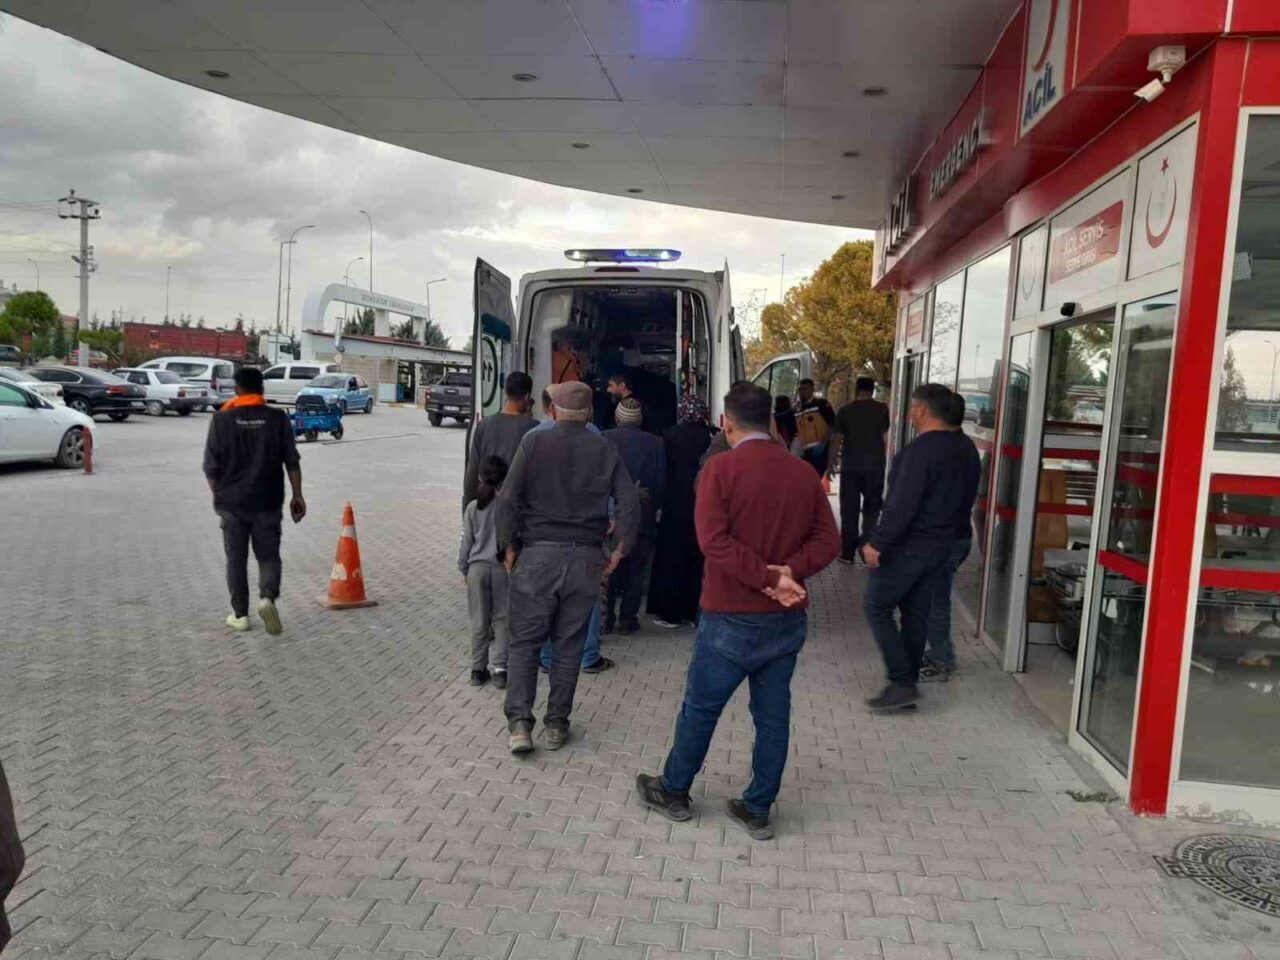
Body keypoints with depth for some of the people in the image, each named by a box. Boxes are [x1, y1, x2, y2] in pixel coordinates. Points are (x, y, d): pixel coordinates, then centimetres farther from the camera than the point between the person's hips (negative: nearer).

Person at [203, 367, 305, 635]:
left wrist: (219, 495, 12)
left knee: (236, 559, 12)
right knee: (269, 556, 10)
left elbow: (210, 467, -2)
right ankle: (268, 598, -14)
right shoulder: (278, 418, -4)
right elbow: (292, 461, -3)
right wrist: (297, 495, 4)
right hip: (267, 502, 0)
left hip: (231, 502, 0)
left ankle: (239, 615, 16)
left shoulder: (221, 419, -5)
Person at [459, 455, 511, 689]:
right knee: (502, 620, 7)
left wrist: (463, 569, 14)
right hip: (503, 567, -1)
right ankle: (500, 669, 4)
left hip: (477, 567, 1)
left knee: (479, 621, 10)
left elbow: (466, 542, 2)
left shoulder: (473, 508, -3)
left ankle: (478, 669, 16)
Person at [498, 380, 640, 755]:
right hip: (585, 558, 2)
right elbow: (630, 505, -2)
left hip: (537, 554, -2)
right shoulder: (605, 451, 4)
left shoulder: (534, 441, -2)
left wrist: (510, 547, 2)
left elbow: (509, 498, -8)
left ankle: (519, 723, 0)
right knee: (569, 646, 11)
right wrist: (619, 549, 7)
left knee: (524, 641, 8)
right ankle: (556, 724, 18)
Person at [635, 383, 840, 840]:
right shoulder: (804, 473, 3)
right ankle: (758, 810, 23)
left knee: (700, 707, 12)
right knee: (773, 715, 13)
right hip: (787, 618, 5)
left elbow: (713, 538, -21)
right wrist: (789, 571, -12)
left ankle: (673, 792, 29)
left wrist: (767, 577, -19)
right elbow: (828, 540, 0)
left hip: (732, 617, -4)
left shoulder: (722, 467, -12)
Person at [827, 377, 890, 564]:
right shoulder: (883, 409, 2)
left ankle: (848, 551, 7)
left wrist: (830, 465, 7)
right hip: (875, 466, 0)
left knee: (849, 509, 6)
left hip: (850, 466, 0)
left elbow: (836, 441, 1)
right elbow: (887, 439, 5)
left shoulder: (845, 410, 0)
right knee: (872, 507, 11)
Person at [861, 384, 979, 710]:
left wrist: (876, 542, -22)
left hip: (908, 546, -9)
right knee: (916, 612, 15)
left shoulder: (920, 449, -22)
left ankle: (902, 684, -1)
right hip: (941, 545, 9)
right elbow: (967, 498, 15)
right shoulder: (966, 448, 8)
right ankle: (908, 683, 21)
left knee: (876, 607, 2)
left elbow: (902, 504, -26)